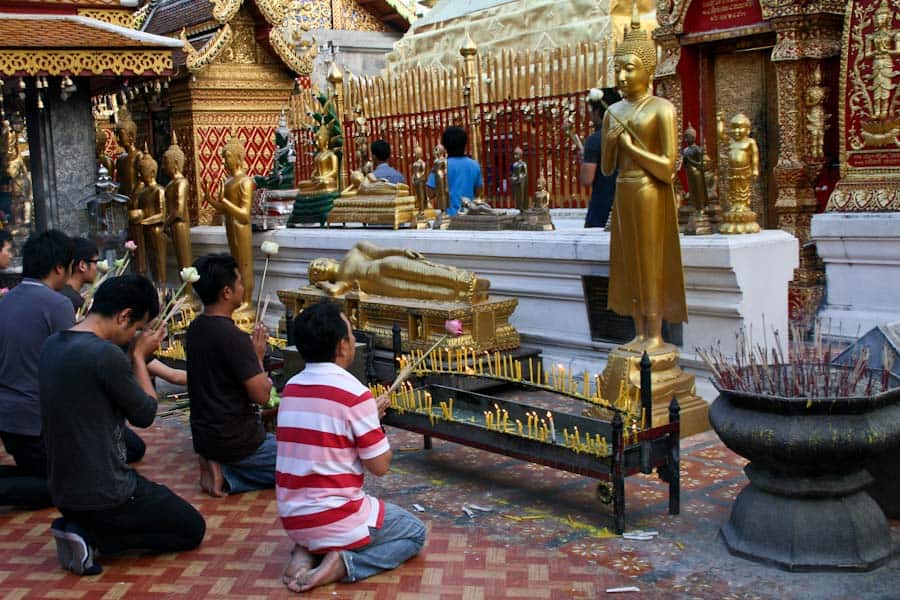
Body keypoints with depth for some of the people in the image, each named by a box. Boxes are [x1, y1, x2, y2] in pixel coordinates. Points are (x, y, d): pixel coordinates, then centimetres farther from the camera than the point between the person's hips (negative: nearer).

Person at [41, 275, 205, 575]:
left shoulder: (52, 345, 2)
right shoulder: (105, 354, -24)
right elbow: (145, 414, -11)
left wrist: (135, 357, 9)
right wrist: (139, 356, -1)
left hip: (63, 491, 9)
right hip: (104, 493, -9)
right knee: (192, 529, 12)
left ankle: (83, 529, 9)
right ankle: (92, 535, -3)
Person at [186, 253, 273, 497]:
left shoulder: (195, 328, 4)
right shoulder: (233, 337, -24)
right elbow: (261, 395, -21)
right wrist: (258, 356, -5)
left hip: (203, 437, 9)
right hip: (235, 440, -9)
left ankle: (223, 470, 5)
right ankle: (227, 475, -6)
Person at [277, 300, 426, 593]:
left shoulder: (291, 388, 3)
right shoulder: (355, 394, -18)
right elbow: (379, 466, -12)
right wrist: (377, 422, 4)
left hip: (292, 519, 7)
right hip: (335, 521, -7)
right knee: (415, 533, 18)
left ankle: (305, 552, 8)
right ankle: (343, 563, -6)